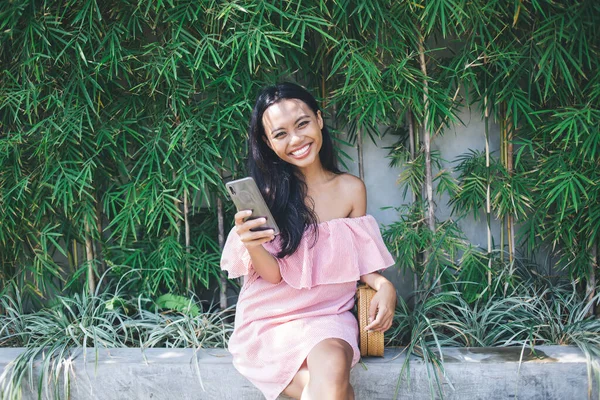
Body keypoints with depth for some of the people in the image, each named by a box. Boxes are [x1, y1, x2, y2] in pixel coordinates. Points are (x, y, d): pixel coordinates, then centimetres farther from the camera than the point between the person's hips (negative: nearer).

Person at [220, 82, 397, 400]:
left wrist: (383, 286, -11)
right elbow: (274, 274, -6)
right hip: (269, 322, -1)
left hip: (329, 316, 2)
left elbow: (356, 259, 9)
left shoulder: (351, 189, 2)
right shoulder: (267, 192, -3)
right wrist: (253, 246, -27)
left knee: (332, 364, -33)